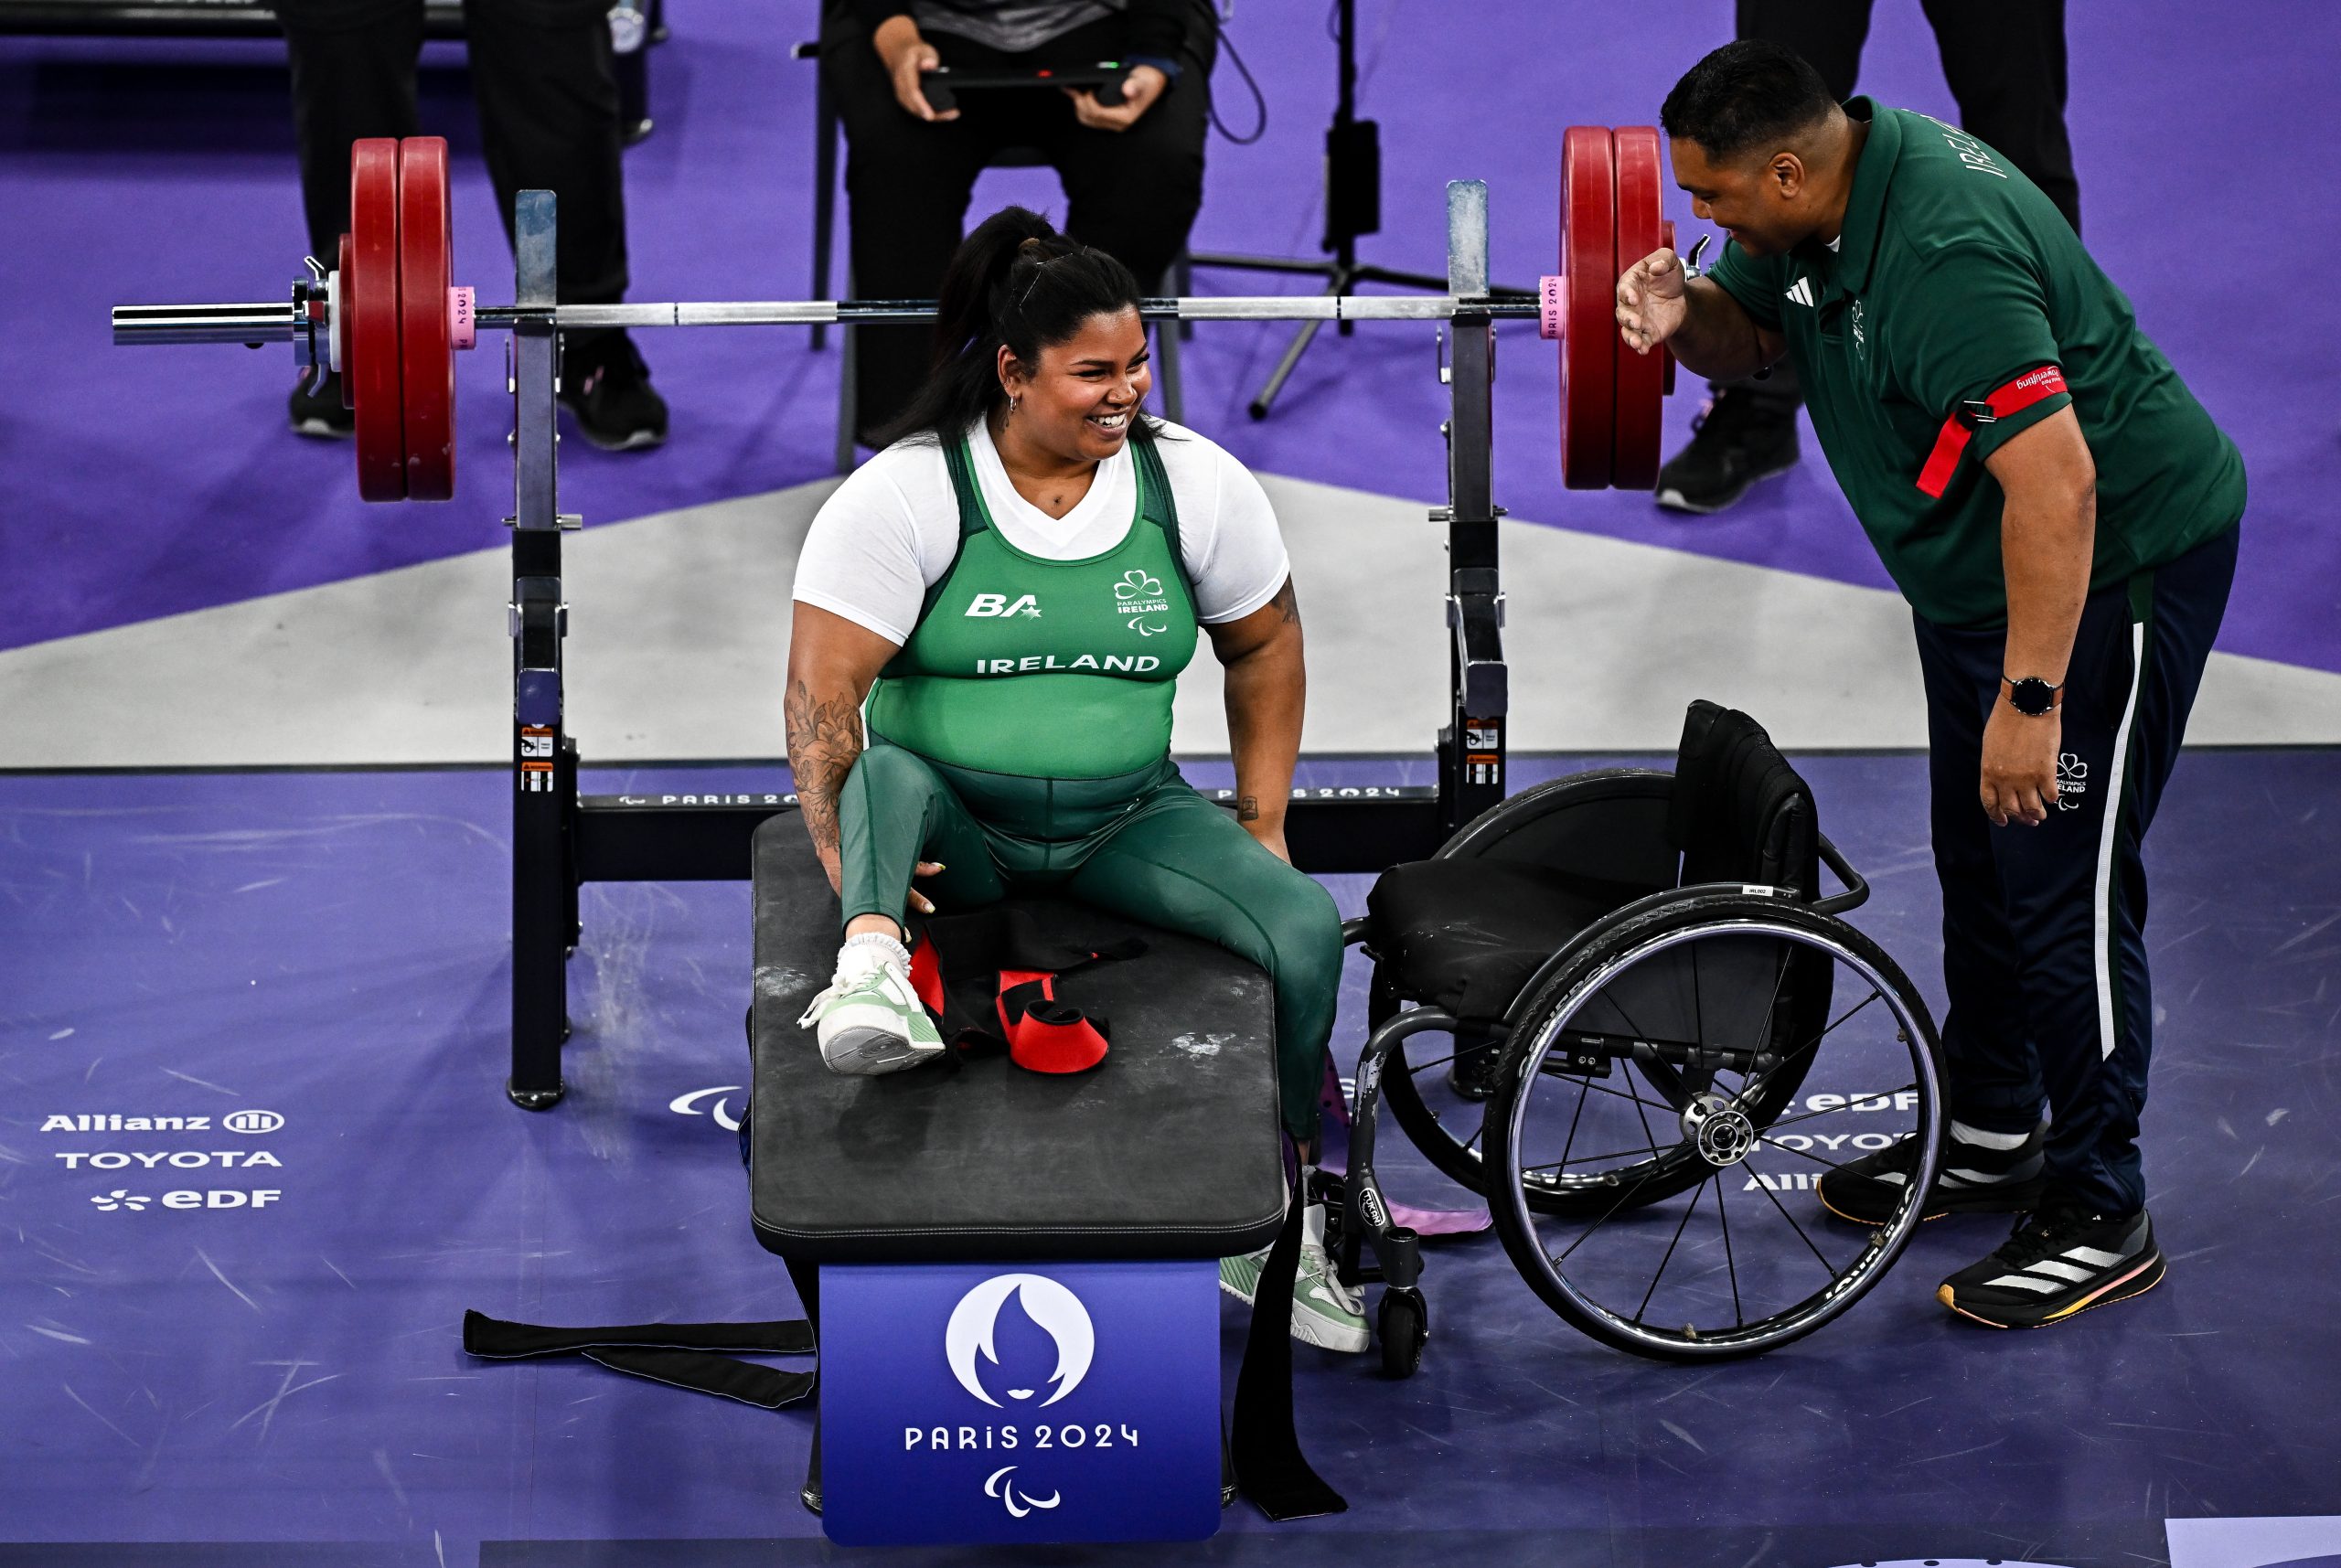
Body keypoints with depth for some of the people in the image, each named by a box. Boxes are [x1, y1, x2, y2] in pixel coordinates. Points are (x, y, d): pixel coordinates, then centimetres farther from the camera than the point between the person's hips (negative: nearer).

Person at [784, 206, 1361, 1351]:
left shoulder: (1196, 483, -1)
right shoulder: (905, 494, -12)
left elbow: (1264, 647, 13)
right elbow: (822, 685, -14)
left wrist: (1261, 828, 9)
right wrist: (845, 854, -25)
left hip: (1124, 825, 2)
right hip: (952, 828, -2)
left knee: (1304, 924, -21)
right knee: (887, 771, -36)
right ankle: (870, 969, -62)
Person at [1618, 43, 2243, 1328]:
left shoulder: (1945, 257, -34)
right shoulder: (1823, 202, -4)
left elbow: (2057, 485, -36)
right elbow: (1749, 333, 14)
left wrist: (2029, 696, -33)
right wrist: (1684, 316, -11)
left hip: (2114, 561, -10)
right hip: (1976, 568, 10)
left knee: (2064, 882, -7)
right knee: (1975, 859, 19)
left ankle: (2098, 1217, 3)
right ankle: (1992, 1137, 35)